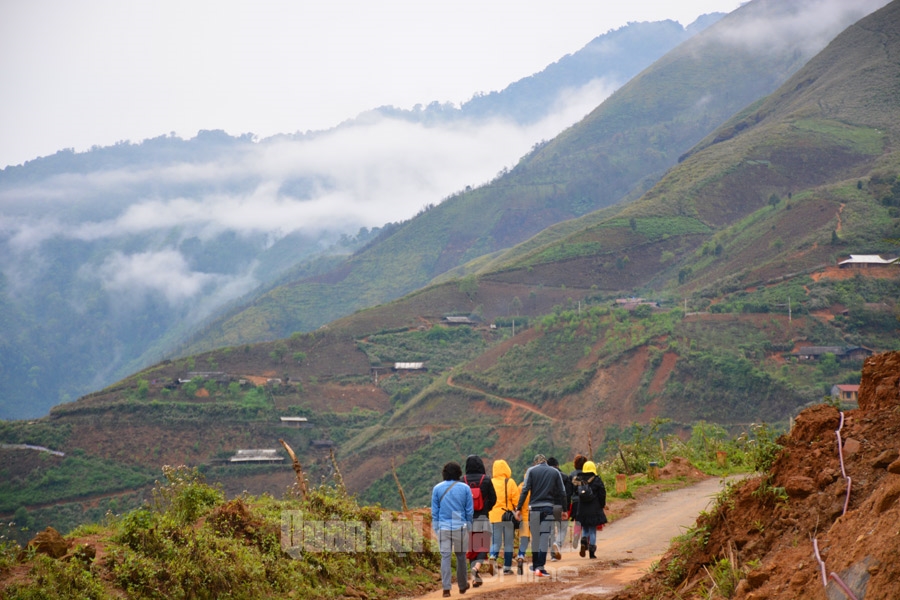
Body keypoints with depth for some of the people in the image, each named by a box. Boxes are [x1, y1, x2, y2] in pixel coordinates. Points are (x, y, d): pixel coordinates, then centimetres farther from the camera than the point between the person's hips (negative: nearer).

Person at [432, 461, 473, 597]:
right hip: (460, 527, 0)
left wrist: (436, 529, 13)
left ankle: (446, 588, -7)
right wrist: (468, 527, 15)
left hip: (443, 528, 0)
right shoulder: (465, 488, 0)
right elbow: (469, 511, 4)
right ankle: (462, 585, 24)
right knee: (461, 556, 13)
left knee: (445, 557, 0)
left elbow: (434, 511, 6)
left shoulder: (437, 488, 2)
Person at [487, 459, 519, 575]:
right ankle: (507, 567, 8)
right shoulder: (510, 483, -5)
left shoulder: (490, 483, 0)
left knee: (495, 542, 6)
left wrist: (487, 514, 15)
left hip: (494, 517, 1)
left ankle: (493, 555, -23)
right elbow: (516, 500, -5)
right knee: (508, 543, 8)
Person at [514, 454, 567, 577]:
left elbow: (525, 490, -4)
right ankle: (540, 567, -13)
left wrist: (519, 508, -5)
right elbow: (562, 492, 6)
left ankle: (535, 565, 20)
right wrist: (564, 510, 12)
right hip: (549, 507, 0)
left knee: (535, 537, 11)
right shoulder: (555, 472, 9)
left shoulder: (531, 471, 4)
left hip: (534, 507, 0)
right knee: (545, 537, -3)